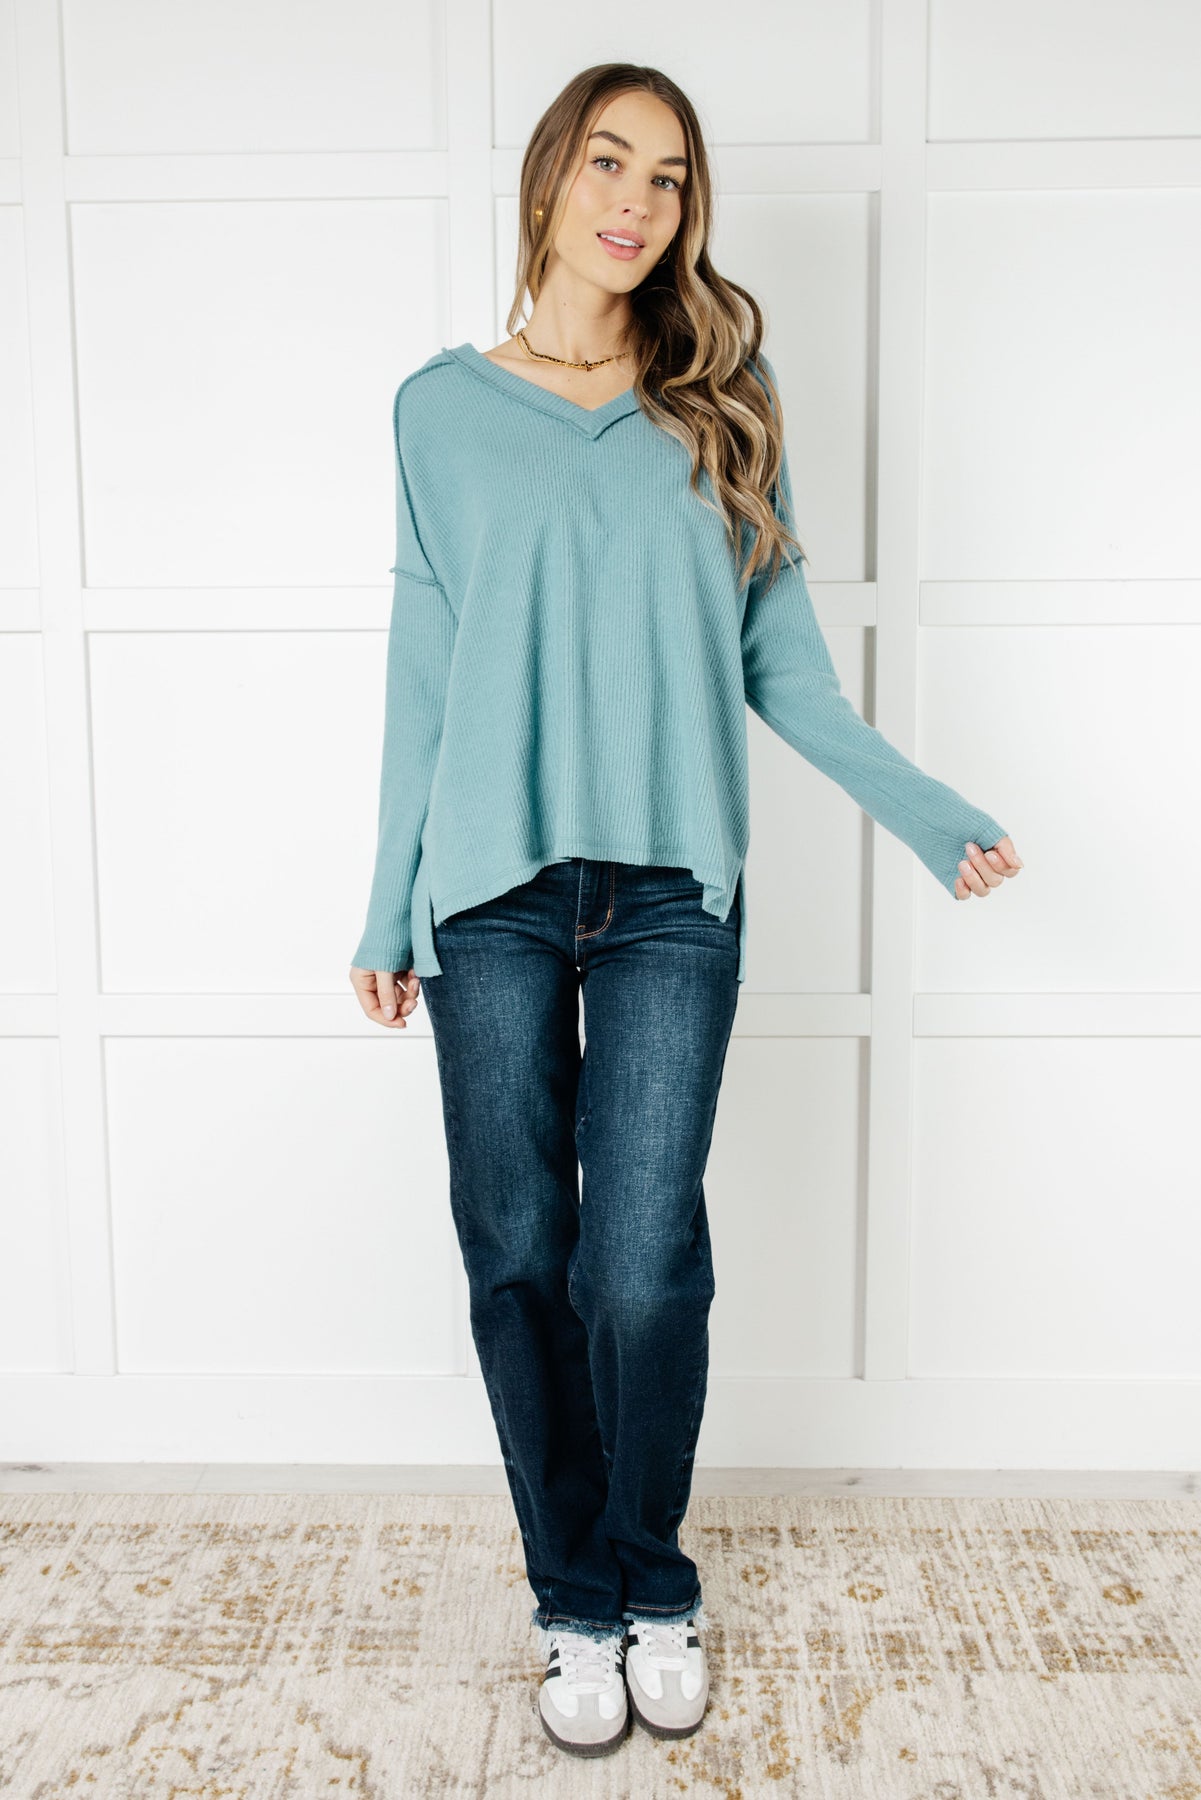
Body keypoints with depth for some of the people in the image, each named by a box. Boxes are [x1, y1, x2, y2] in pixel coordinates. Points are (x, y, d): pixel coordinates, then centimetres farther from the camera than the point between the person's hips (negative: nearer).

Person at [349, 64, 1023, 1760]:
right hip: (493, 890, 1)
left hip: (673, 892, 0)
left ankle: (652, 1580, 24)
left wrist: (929, 811, 3)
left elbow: (779, 659, 10)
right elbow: (424, 673, 9)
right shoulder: (444, 408, 9)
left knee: (644, 1267, -3)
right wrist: (388, 912, 8)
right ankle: (576, 1602, 25)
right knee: (520, 1258, 4)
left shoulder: (719, 411, 10)